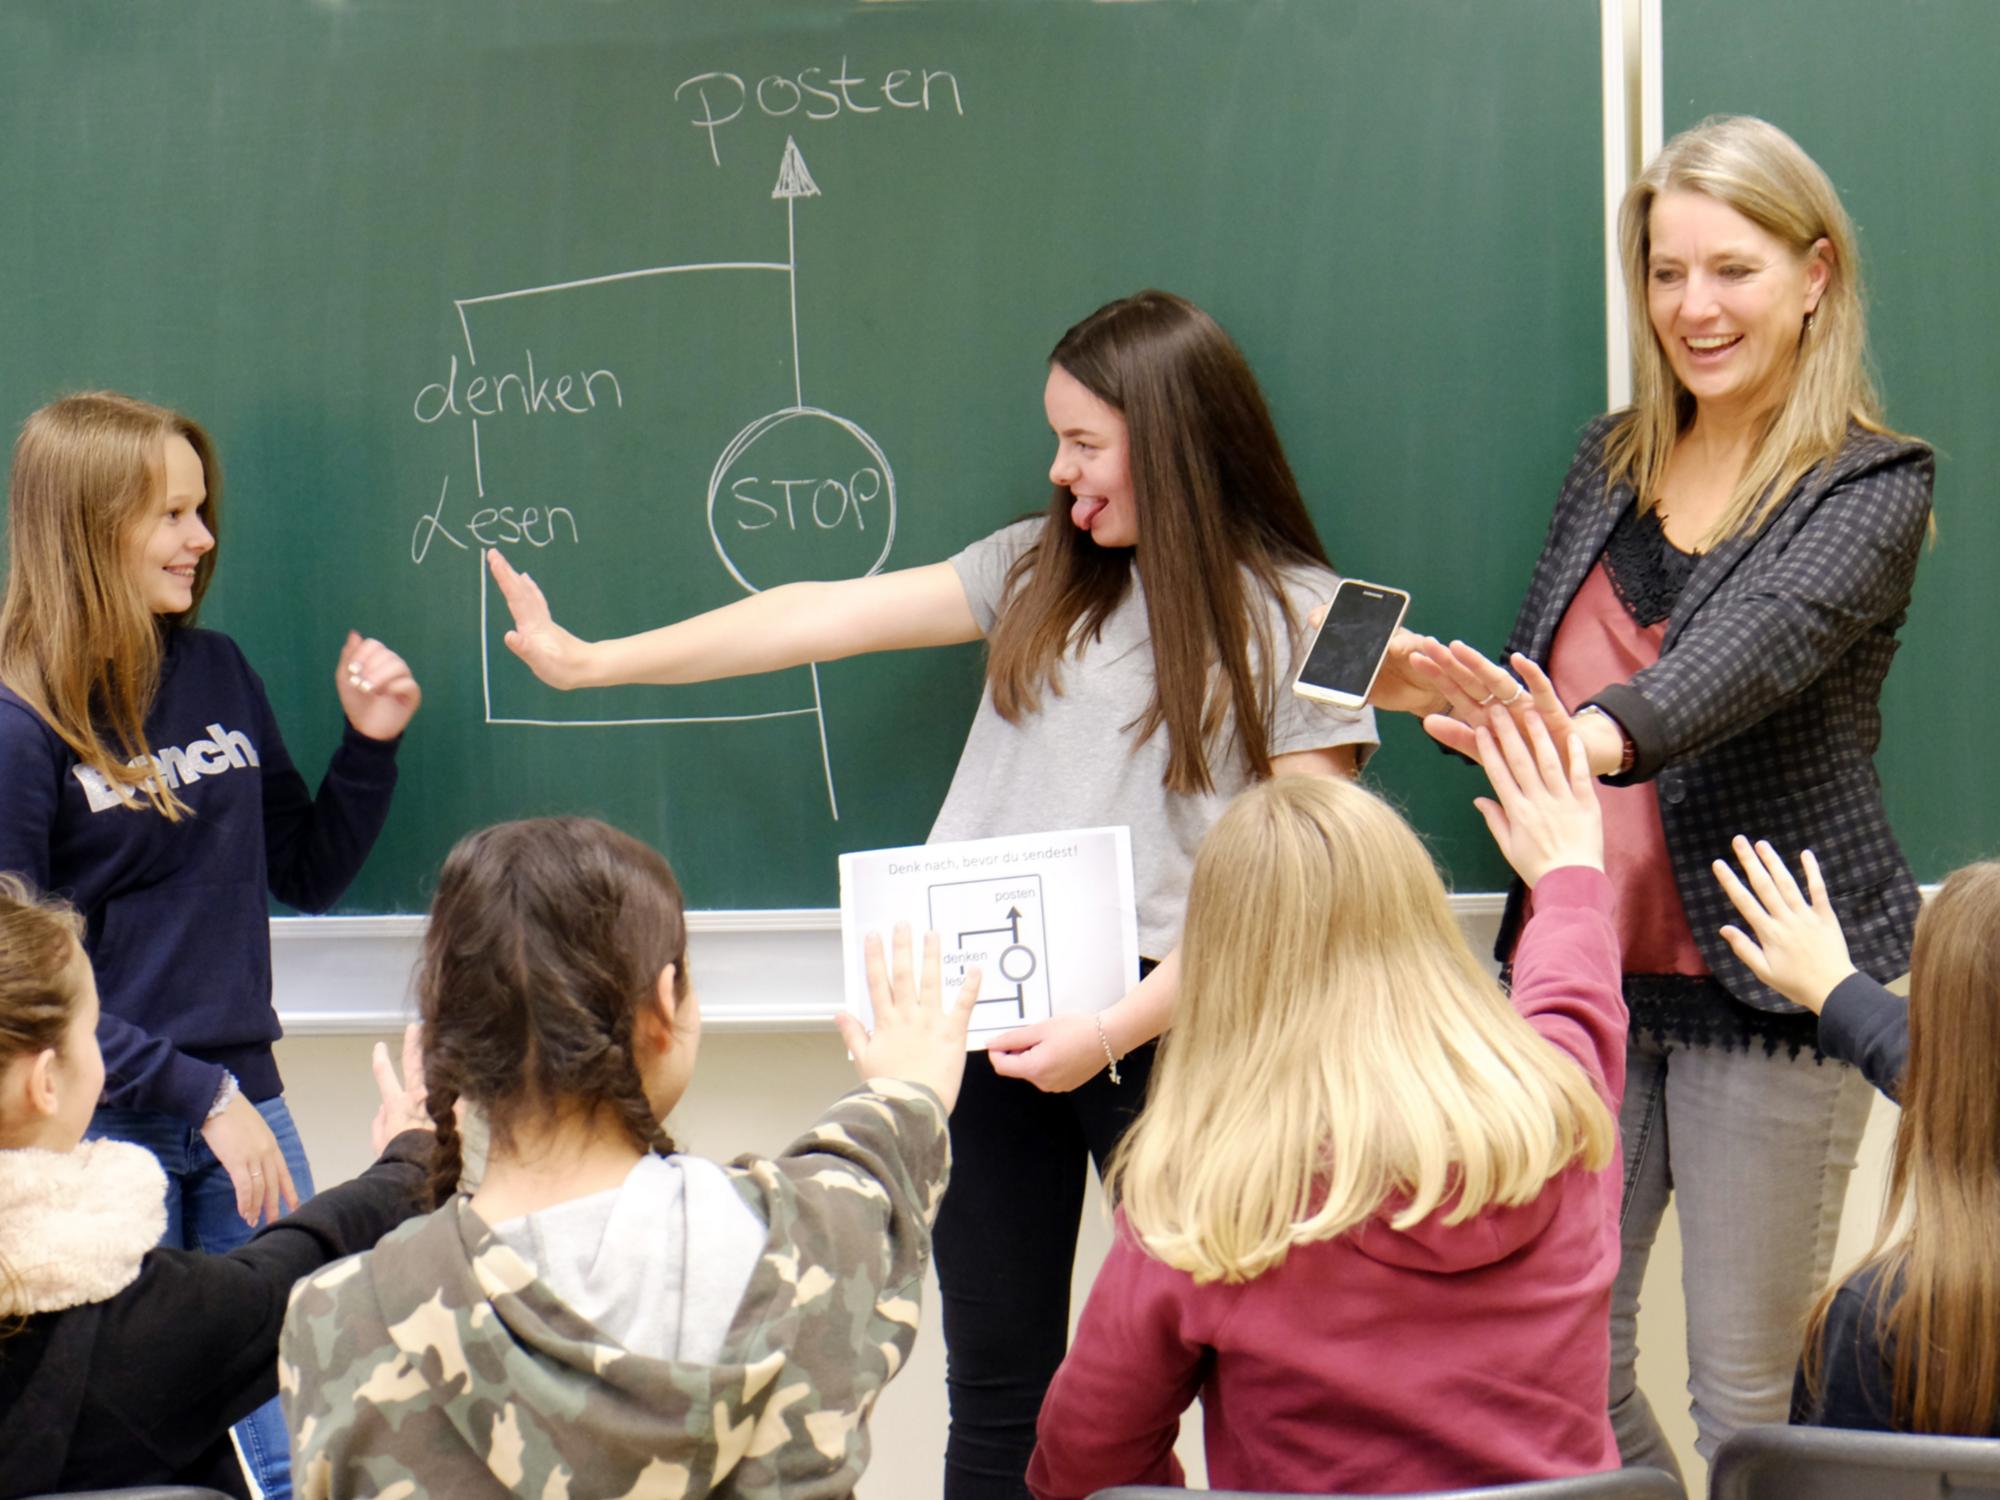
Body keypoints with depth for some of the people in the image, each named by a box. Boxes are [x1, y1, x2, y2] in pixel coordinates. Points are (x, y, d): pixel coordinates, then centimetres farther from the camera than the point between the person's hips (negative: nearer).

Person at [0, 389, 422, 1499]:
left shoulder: (217, 674, 7)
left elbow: (307, 877, 15)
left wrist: (371, 743, 0)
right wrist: (199, 1096, -15)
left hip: (240, 1103, 5)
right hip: (102, 1129, -5)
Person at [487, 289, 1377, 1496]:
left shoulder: (1303, 620, -1)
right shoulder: (1042, 570, 12)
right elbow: (831, 617, 12)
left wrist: (1117, 1028, -15)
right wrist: (594, 662, 12)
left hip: (1165, 1022, -4)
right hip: (992, 1011, 4)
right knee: (997, 1394, 7)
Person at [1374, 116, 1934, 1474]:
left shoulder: (1874, 485, -7)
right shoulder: (1612, 460, 11)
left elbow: (1763, 643, -27)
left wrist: (1600, 735, -45)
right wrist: (1452, 691, -4)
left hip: (1771, 981, -5)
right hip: (1586, 962, 5)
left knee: (1749, 1398, 1)